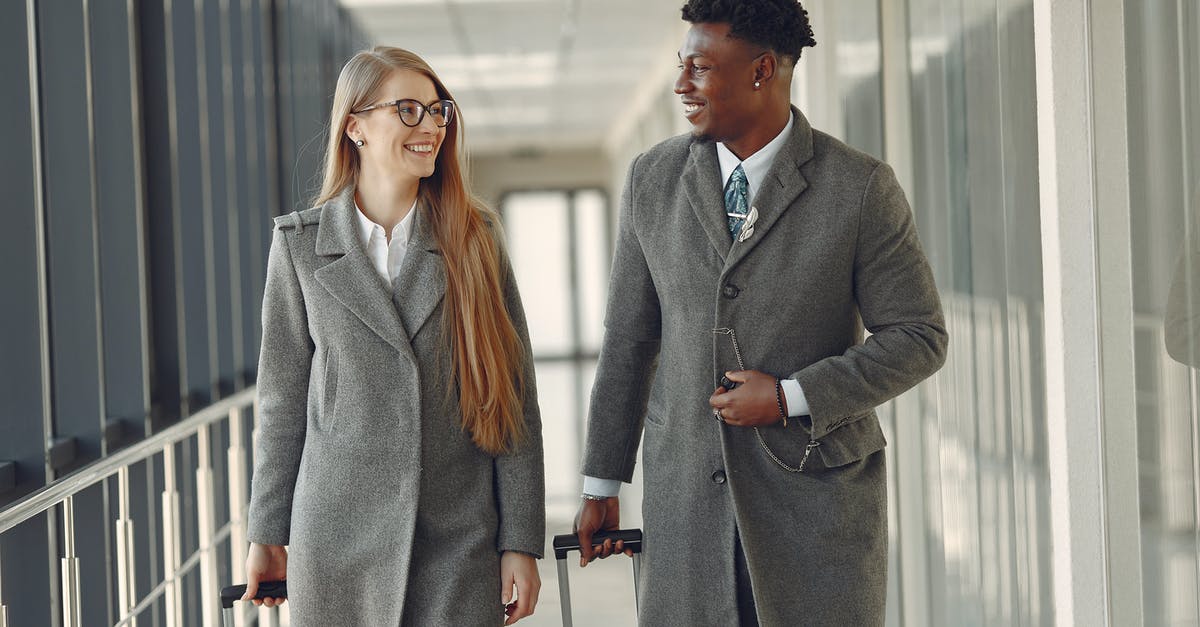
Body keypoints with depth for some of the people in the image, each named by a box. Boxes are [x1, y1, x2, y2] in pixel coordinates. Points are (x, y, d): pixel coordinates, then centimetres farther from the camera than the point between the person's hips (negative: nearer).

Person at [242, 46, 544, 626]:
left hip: (459, 544, 0)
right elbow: (283, 399, 8)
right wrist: (267, 536, 8)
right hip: (338, 537, 0)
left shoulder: (475, 239, 4)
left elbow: (515, 399, 2)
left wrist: (521, 541, -2)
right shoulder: (301, 244, 3)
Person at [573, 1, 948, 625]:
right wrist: (601, 484, 11)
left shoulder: (861, 188, -7)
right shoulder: (652, 178, 4)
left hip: (817, 497, -2)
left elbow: (920, 337, -4)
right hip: (686, 498, 3)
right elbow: (628, 337, 10)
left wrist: (789, 398, -14)